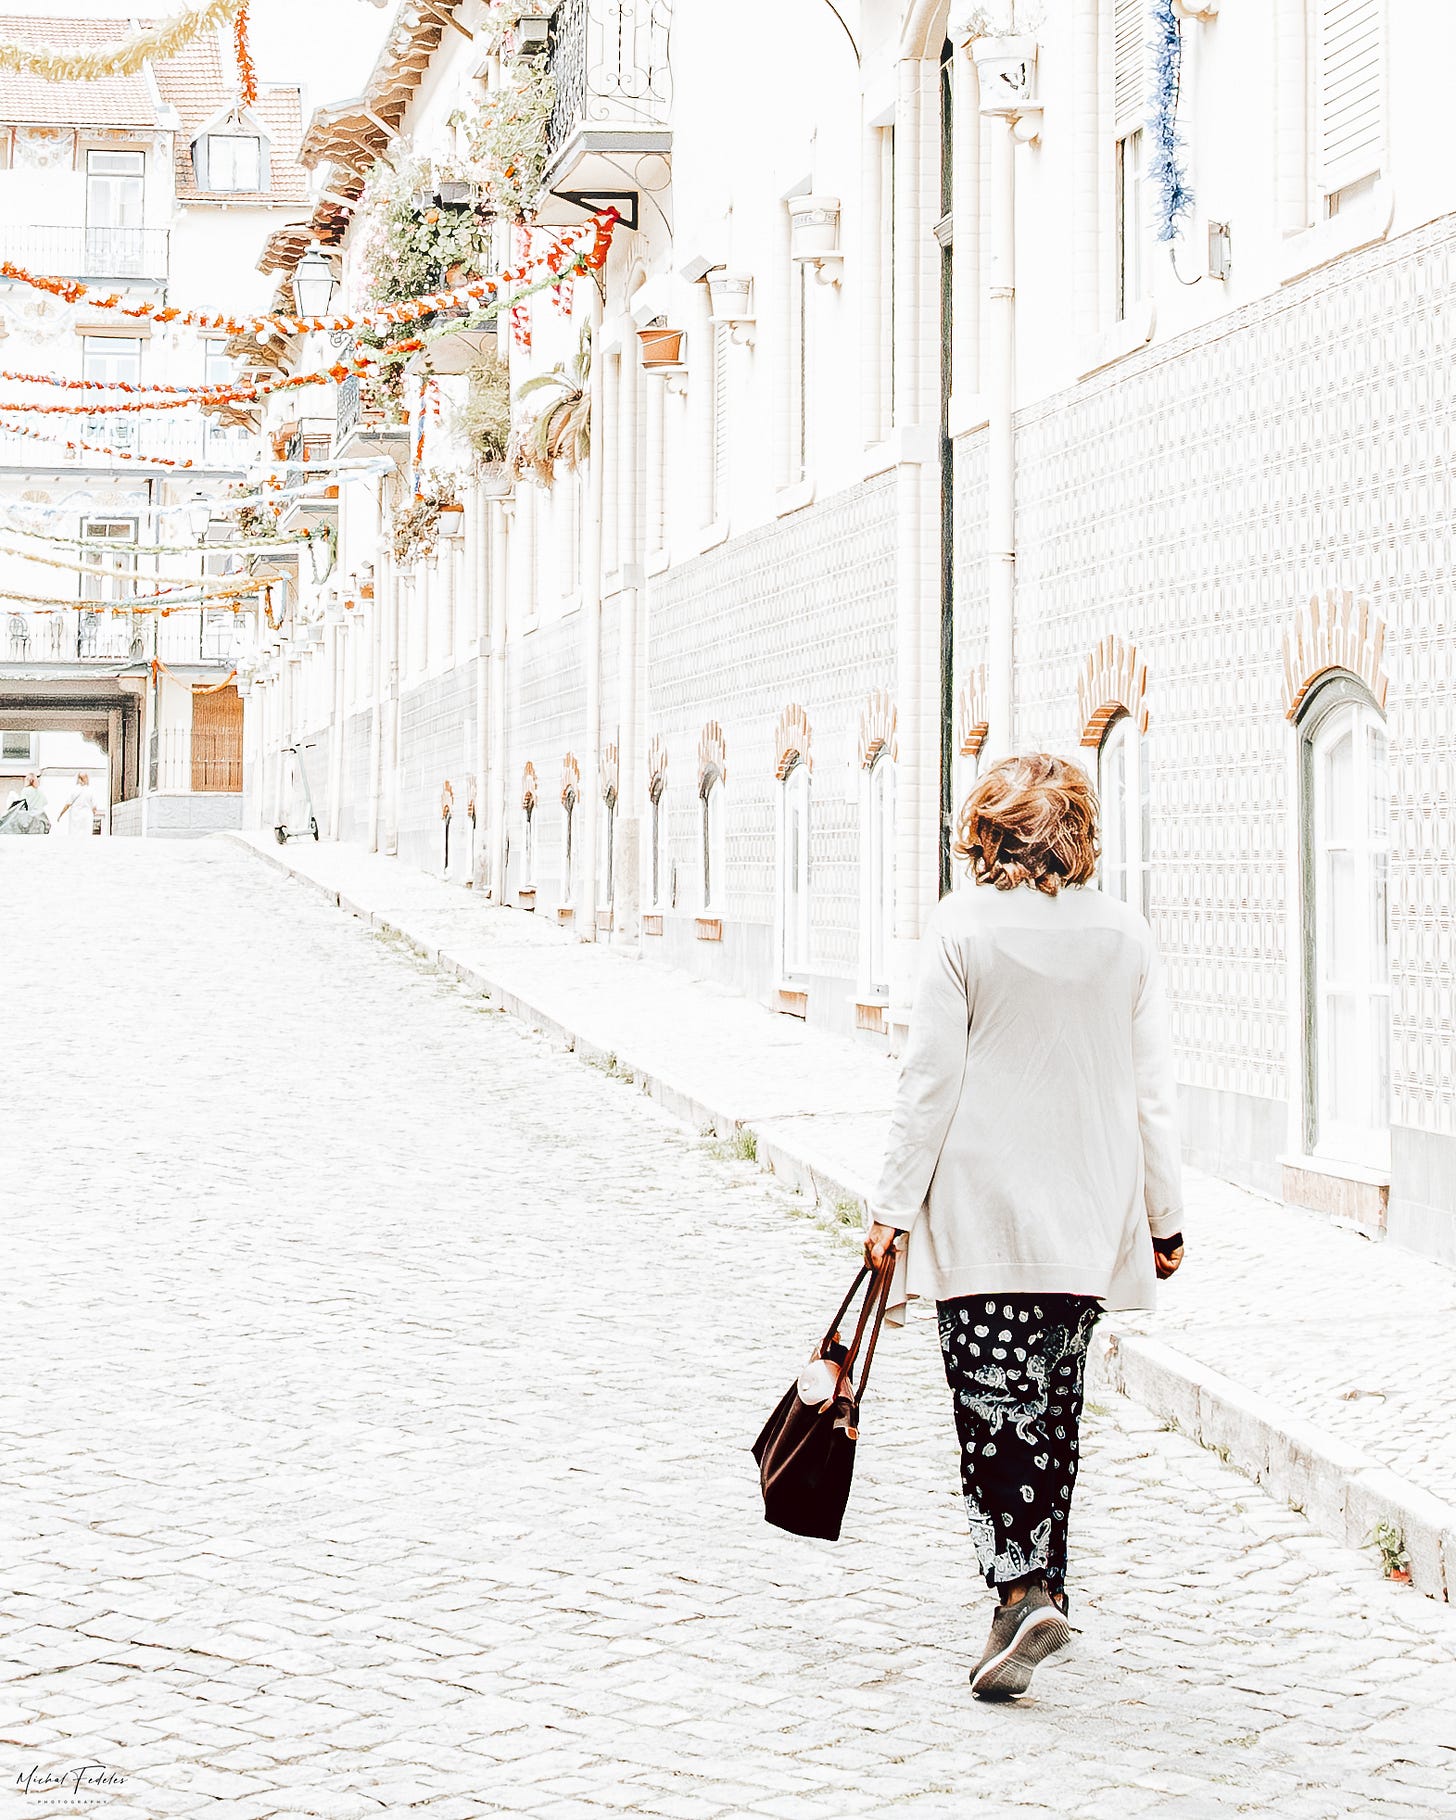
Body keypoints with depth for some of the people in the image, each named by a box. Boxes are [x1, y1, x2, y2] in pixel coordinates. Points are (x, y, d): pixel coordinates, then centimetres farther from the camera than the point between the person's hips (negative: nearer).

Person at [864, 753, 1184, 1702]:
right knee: (1055, 1398, 16)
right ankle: (1046, 1586, 24)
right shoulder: (1124, 929, 2)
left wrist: (894, 1207, -2)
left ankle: (1021, 1592, -17)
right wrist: (1165, 1216, 11)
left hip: (981, 1207, -4)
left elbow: (931, 1078, -9)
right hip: (1091, 1213, 4)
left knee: (992, 1404, -3)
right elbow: (1153, 1086, 3)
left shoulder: (962, 926, -8)